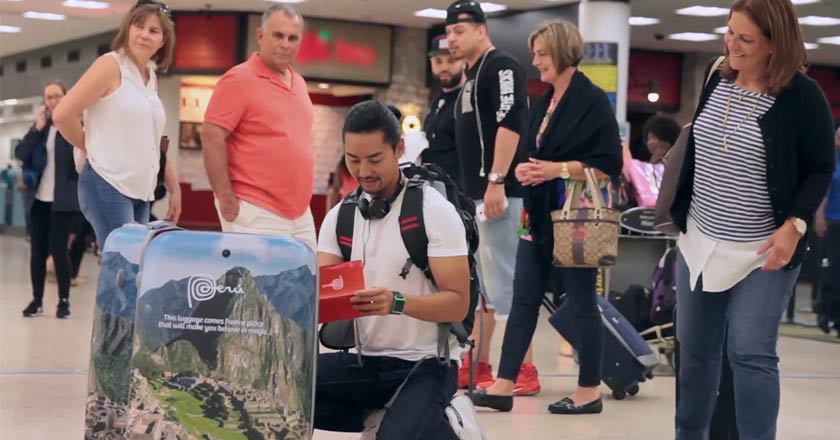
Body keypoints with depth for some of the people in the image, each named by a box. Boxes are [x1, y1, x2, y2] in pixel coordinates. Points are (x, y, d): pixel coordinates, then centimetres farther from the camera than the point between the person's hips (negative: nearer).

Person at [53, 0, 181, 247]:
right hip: (107, 186, -7)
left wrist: (174, 187, 18)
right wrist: (93, 148, 3)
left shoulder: (152, 78, 16)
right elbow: (63, 115, -11)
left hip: (141, 191, 7)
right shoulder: (111, 65, -6)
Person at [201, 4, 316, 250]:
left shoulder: (299, 82, 15)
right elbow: (212, 138, -13)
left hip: (301, 214, 8)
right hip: (255, 212, -8)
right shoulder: (239, 79, -8)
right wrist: (226, 199, -16)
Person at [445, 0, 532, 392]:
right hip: (473, 195, 10)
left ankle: (523, 371, -5)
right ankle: (476, 367, 20)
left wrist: (496, 181, -24)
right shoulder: (471, 78, 21)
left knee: (504, 282, -9)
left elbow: (510, 124, -20)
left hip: (497, 193, -10)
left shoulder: (501, 67, -8)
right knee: (475, 285, 13)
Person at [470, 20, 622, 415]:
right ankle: (503, 386, 6)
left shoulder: (593, 100, -8)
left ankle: (589, 392, 11)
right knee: (524, 299, 5)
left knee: (582, 302, 1)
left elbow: (609, 164, -13)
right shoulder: (543, 104, 14)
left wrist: (559, 169, -18)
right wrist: (524, 169, 1)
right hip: (539, 215, 8)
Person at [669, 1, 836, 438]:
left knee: (750, 353, -7)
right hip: (699, 240, 6)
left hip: (763, 252, -6)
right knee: (694, 349, 14)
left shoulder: (803, 95, -13)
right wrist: (678, 214, 15)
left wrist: (795, 225, -20)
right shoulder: (718, 80, 3)